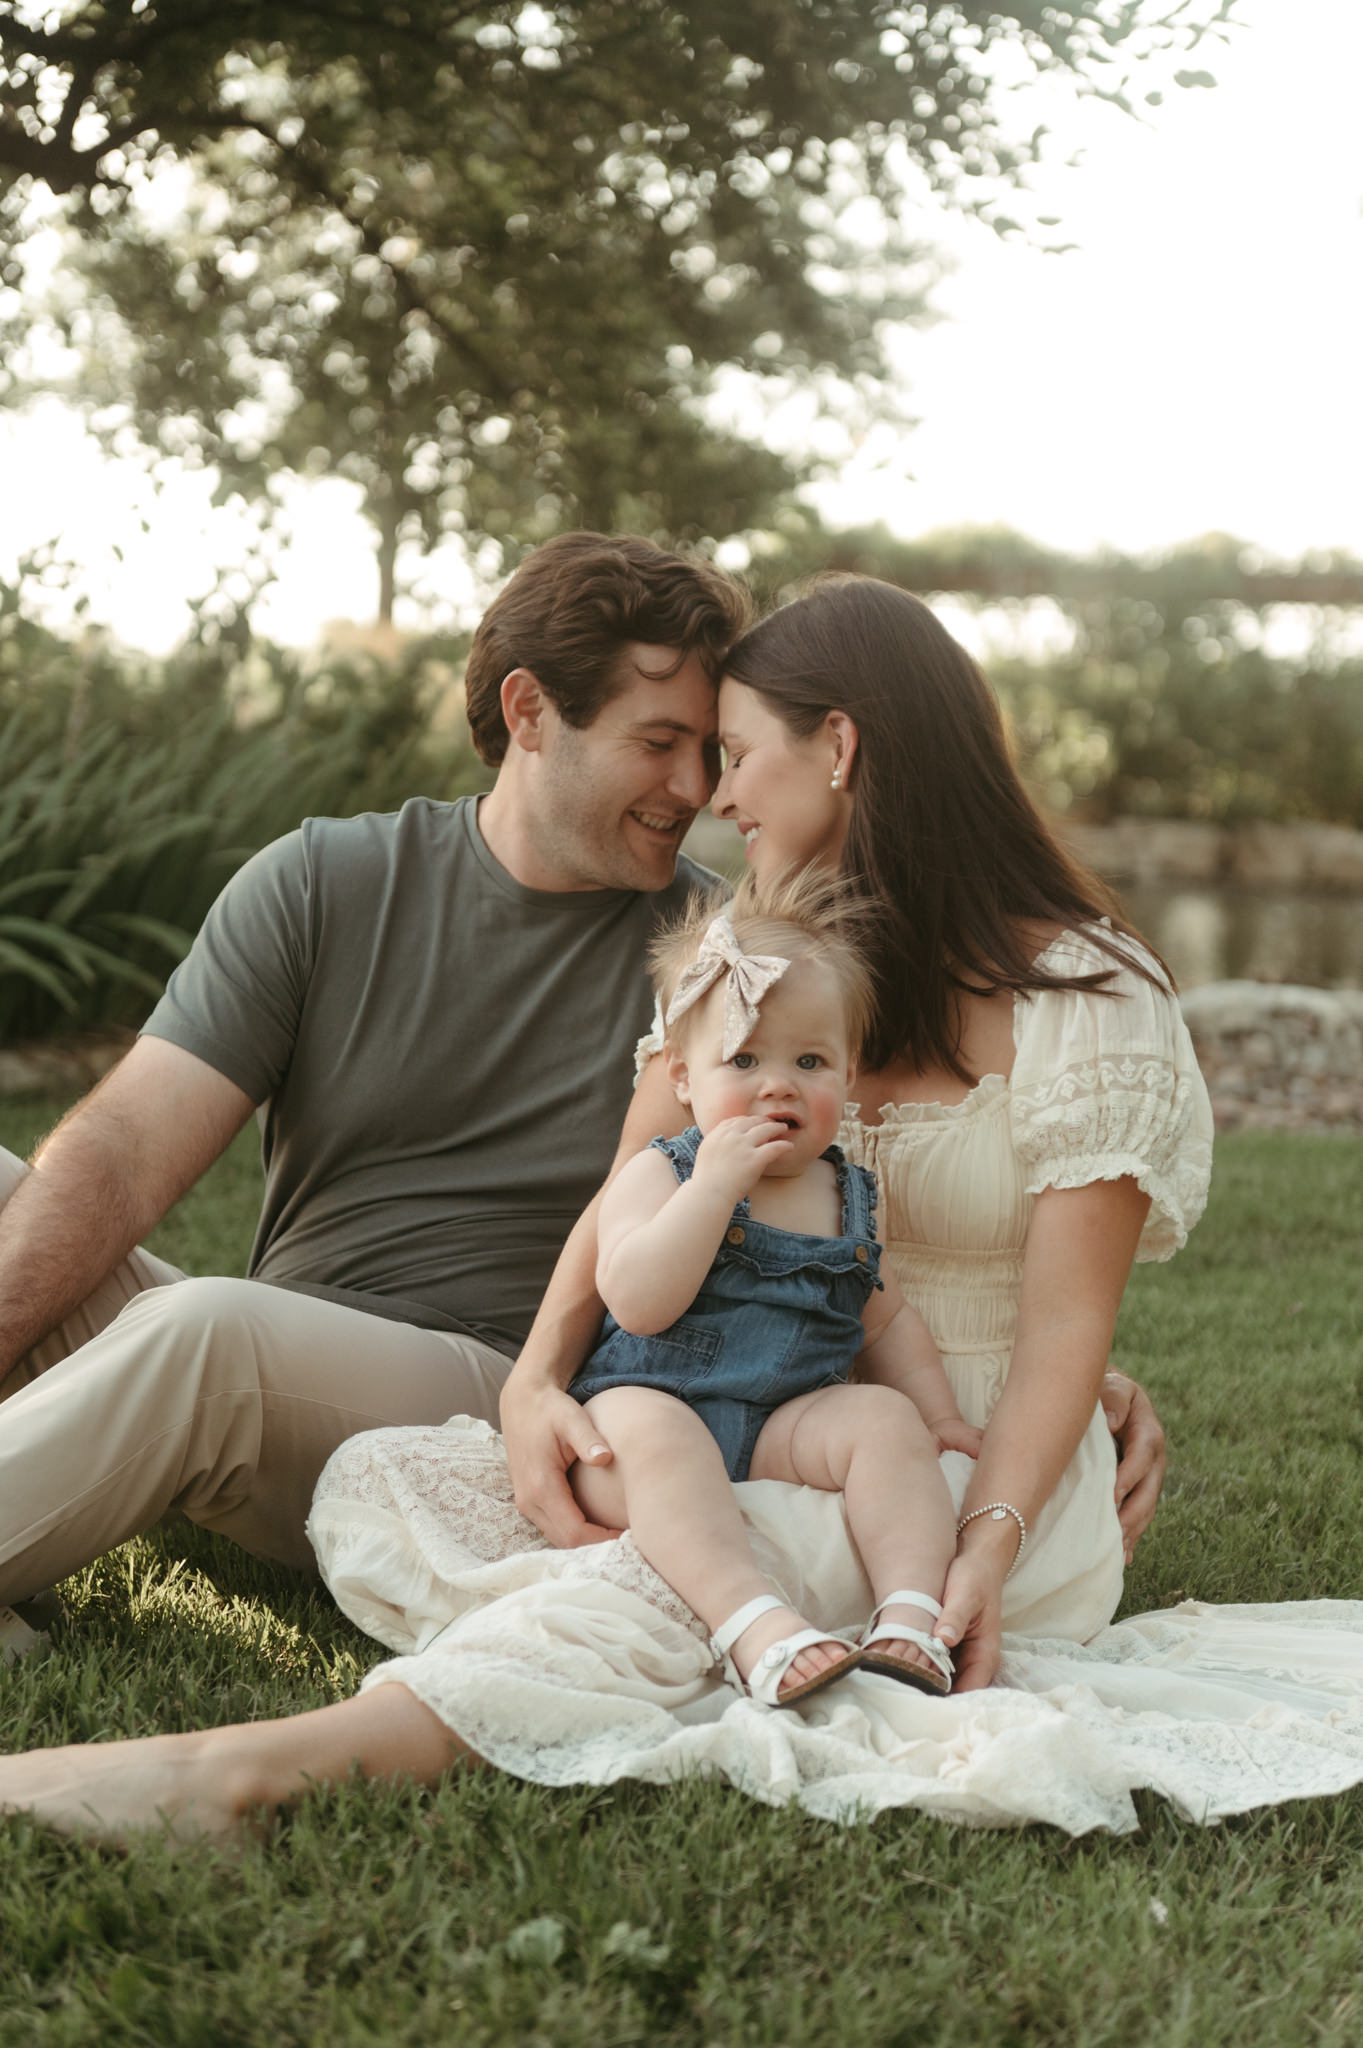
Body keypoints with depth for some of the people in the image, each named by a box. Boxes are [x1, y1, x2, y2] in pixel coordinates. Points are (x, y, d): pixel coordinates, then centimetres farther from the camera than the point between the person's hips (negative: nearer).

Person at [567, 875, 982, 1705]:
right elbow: (637, 1302, -20)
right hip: (651, 1405, -4)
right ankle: (754, 1624, -47)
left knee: (884, 1418, -21)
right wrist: (716, 1184, -22)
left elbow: (887, 1318, 28)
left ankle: (913, 1615, -28)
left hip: (785, 1432, 4)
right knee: (650, 1430, -36)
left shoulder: (847, 1197, 13)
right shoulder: (658, 1175, -2)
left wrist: (937, 1414, 15)